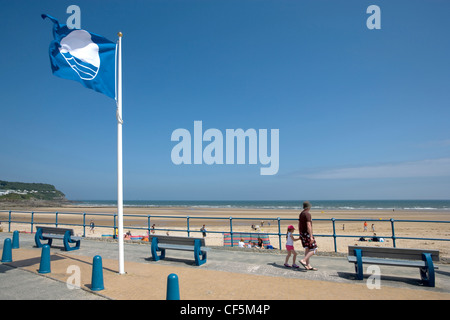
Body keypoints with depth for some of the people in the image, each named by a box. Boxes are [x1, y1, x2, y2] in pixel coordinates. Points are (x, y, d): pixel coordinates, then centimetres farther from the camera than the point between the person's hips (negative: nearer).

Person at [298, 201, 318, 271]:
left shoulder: (301, 214, 13)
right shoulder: (307, 214, -15)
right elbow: (308, 226, -22)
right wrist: (311, 237, -23)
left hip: (302, 234, 9)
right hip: (307, 234, -9)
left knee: (307, 250, 13)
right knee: (314, 249, -4)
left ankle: (308, 265, 15)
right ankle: (303, 260, -12)